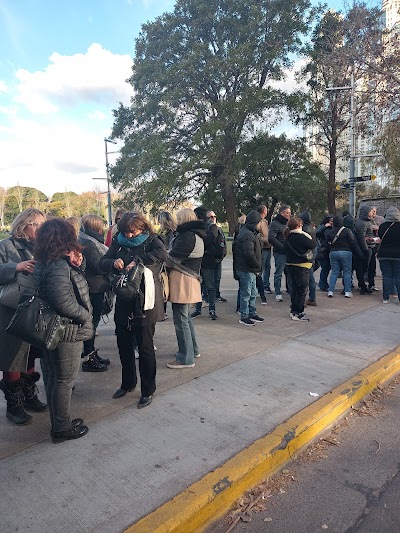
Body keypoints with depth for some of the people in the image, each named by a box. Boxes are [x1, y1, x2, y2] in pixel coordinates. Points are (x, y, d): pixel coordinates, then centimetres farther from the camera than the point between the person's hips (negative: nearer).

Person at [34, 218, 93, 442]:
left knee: (54, 377, 19)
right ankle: (62, 428, 22)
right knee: (65, 380, 5)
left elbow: (76, 285, 11)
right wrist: (86, 316, -14)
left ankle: (60, 422, 36)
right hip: (68, 332, -10)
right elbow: (64, 302, -30)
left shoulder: (44, 264, 8)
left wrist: (77, 264, -4)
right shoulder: (59, 267, -23)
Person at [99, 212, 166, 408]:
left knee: (145, 347, 5)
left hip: (145, 302, -5)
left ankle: (148, 390, 23)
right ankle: (128, 383, 39)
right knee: (124, 344, 17)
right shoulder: (118, 242, 5)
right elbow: (103, 262, 1)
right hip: (123, 302, 5)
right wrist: (113, 263, -20)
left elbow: (161, 254, -29)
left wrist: (137, 260, -33)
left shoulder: (151, 240, -8)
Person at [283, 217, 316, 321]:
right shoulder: (300, 236, -18)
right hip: (301, 266, -8)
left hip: (290, 265, 8)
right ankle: (298, 313, 0)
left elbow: (285, 250, 17)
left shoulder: (287, 237, 7)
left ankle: (293, 310, 23)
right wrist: (310, 237, 1)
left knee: (294, 288, 16)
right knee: (302, 289, -2)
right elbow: (313, 245, -14)